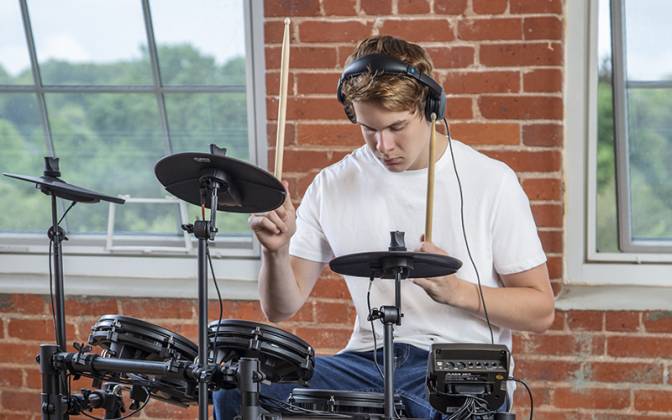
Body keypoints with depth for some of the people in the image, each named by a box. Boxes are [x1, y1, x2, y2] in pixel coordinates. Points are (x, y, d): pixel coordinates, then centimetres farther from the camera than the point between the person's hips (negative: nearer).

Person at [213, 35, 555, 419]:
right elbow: (281, 308, 9)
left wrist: (457, 290, -17)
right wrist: (277, 251, -13)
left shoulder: (490, 181, -2)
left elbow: (541, 311, 0)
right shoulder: (333, 186, 7)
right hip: (368, 363, 4)